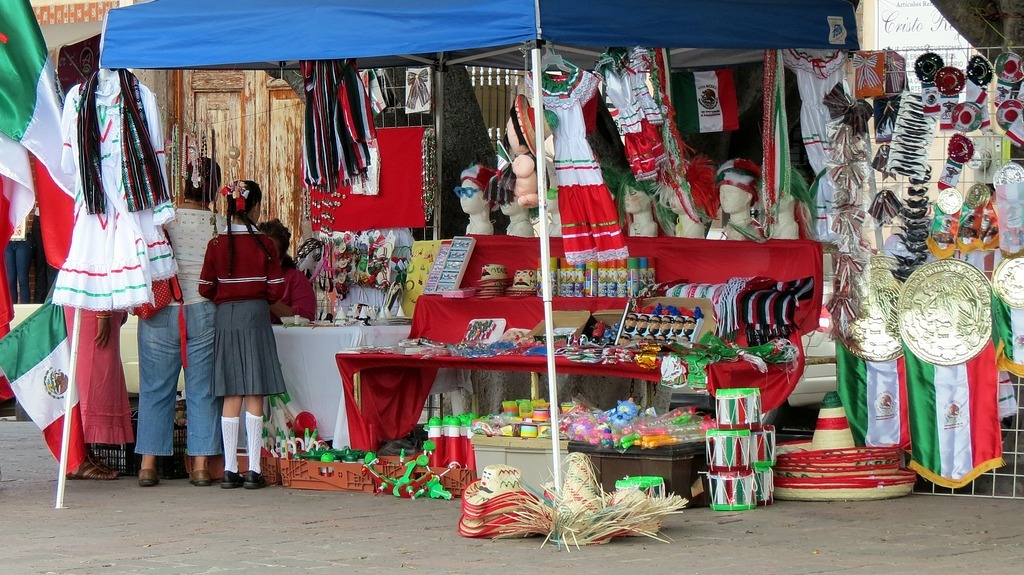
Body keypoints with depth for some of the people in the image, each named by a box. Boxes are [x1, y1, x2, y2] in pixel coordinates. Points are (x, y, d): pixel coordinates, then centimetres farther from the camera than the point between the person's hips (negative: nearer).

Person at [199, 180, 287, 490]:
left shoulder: (216, 244, -1)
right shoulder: (265, 244, -5)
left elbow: (205, 289, 0)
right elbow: (276, 289, -3)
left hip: (224, 318, 2)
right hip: (256, 317, -2)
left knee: (231, 397, 6)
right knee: (254, 397, 1)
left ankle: (230, 469, 4)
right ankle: (253, 470, 0)